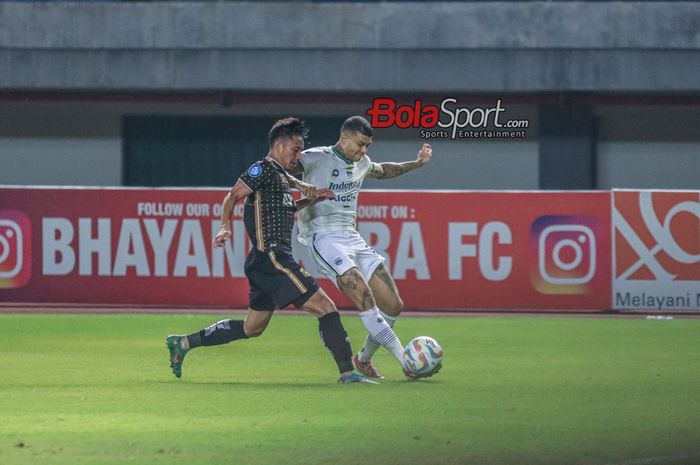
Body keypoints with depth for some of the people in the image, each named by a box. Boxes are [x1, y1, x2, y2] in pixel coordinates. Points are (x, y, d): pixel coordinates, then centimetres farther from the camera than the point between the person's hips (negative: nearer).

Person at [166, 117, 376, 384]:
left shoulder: (281, 176, 20)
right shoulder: (264, 169, -8)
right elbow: (232, 196, -12)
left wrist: (311, 199, 23)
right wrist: (225, 228, -26)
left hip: (265, 262, 11)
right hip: (272, 258, -11)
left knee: (252, 328, 18)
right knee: (325, 308, -12)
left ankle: (183, 343, 22)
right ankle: (348, 372, -15)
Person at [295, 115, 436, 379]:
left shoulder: (362, 164, 17)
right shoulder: (317, 159, -6)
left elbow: (383, 171, 39)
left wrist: (417, 163, 38)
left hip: (353, 238, 8)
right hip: (324, 237, -8)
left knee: (393, 306, 0)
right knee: (365, 296, -25)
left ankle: (364, 359, 22)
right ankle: (407, 362, -26)